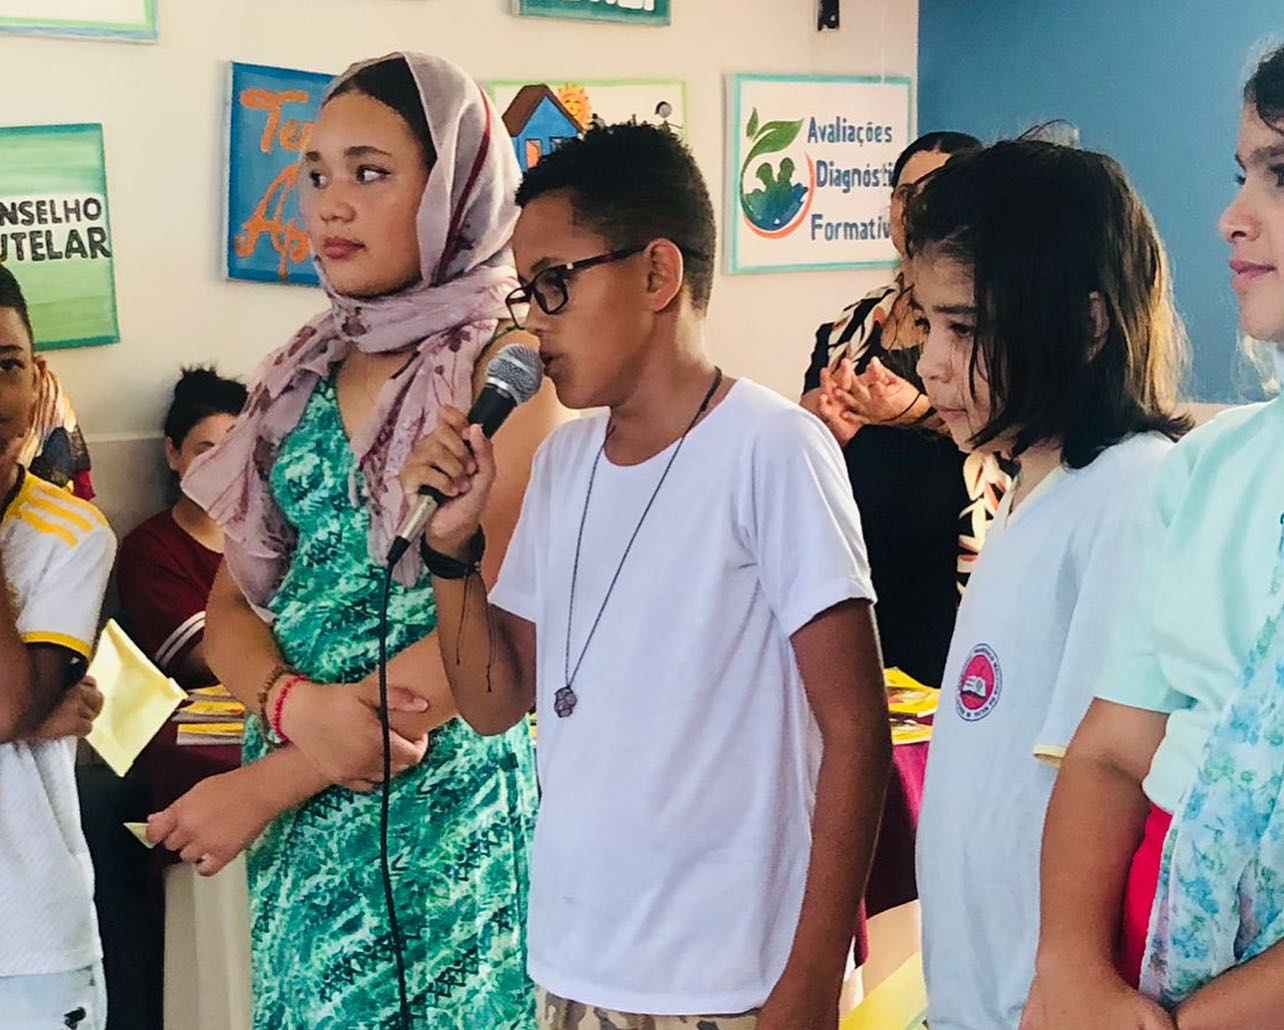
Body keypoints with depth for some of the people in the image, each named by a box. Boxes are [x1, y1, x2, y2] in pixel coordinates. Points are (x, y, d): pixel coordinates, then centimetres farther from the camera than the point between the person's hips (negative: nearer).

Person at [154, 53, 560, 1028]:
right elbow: (234, 602, 7)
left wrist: (265, 784, -14)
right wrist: (297, 704, -15)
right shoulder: (307, 372, 7)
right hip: (303, 817, 5)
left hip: (445, 807, -5)